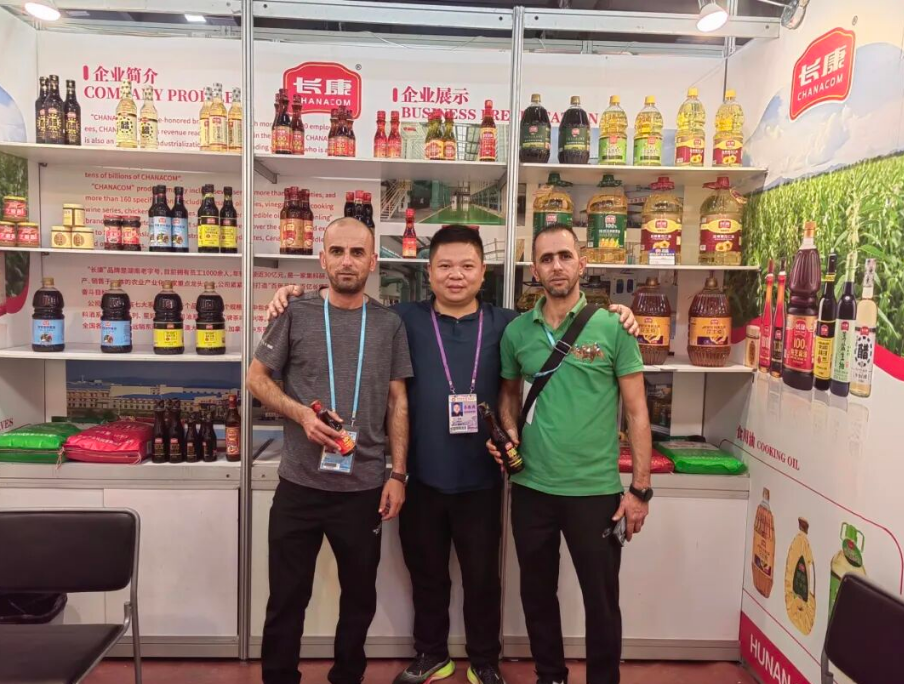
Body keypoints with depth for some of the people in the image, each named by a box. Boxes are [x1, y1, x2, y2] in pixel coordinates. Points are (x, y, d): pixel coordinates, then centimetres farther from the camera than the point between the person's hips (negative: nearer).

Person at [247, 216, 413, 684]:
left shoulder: (389, 324, 2)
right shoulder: (296, 314, -2)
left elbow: (398, 402, 4)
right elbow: (256, 378, 2)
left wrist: (398, 473, -2)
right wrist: (300, 413, -16)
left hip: (365, 486, 2)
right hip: (299, 484, -1)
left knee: (360, 595, 17)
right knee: (287, 597, 13)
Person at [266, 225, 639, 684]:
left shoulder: (505, 324, 1)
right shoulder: (406, 319, -1)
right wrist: (297, 295, -6)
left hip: (481, 480, 0)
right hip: (422, 478, 1)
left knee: (482, 577, 16)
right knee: (426, 574, 19)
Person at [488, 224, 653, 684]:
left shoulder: (613, 327, -7)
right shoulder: (516, 331, 2)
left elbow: (637, 412, -5)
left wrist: (640, 489, -7)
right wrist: (509, 432, -4)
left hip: (596, 490, -3)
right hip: (531, 488, 3)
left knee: (602, 601, 12)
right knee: (537, 594, 19)